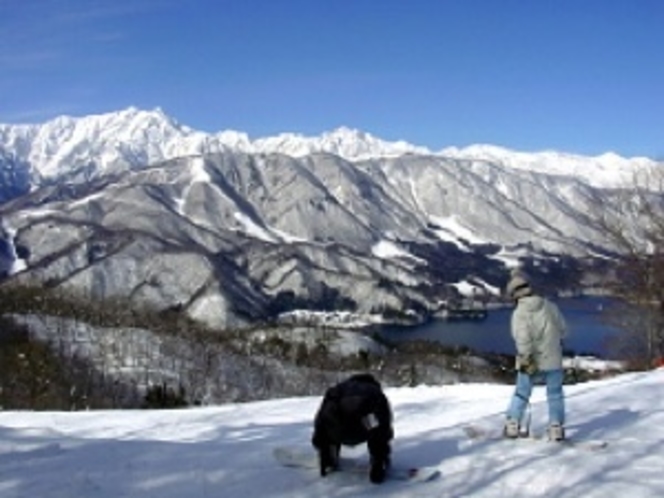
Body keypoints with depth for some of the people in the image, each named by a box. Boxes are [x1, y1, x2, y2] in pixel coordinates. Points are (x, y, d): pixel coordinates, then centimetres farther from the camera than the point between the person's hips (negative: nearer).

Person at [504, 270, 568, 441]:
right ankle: (556, 427, 13)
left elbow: (523, 340, -22)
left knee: (521, 394, 15)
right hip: (553, 360, 2)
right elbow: (563, 330, 7)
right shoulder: (550, 306, -3)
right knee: (555, 395, 14)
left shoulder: (519, 313, -16)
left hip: (532, 363, -2)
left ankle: (512, 425, 21)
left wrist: (527, 361, -15)